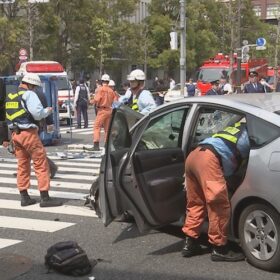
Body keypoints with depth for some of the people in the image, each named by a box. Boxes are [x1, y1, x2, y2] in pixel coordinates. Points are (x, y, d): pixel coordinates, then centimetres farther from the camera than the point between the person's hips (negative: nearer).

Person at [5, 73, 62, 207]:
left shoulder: (10, 96, 14)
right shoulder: (29, 94, -10)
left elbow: (8, 116, 12)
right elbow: (38, 113, -18)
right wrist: (48, 110, -1)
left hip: (15, 134, 8)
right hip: (28, 133, -8)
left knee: (22, 165, 14)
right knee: (41, 164, -2)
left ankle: (24, 197, 18)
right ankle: (45, 198, -2)